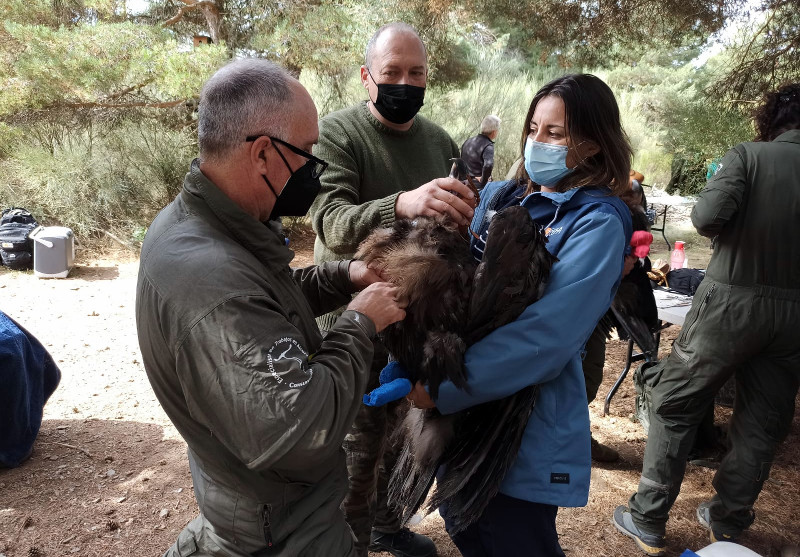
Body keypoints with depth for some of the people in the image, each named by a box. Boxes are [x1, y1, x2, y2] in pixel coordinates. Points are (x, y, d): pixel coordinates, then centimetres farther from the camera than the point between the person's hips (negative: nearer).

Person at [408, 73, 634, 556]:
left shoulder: (597, 224, -15)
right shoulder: (500, 197, 4)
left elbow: (545, 335, -25)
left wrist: (445, 387, -25)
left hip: (530, 429, -6)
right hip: (465, 415, 6)